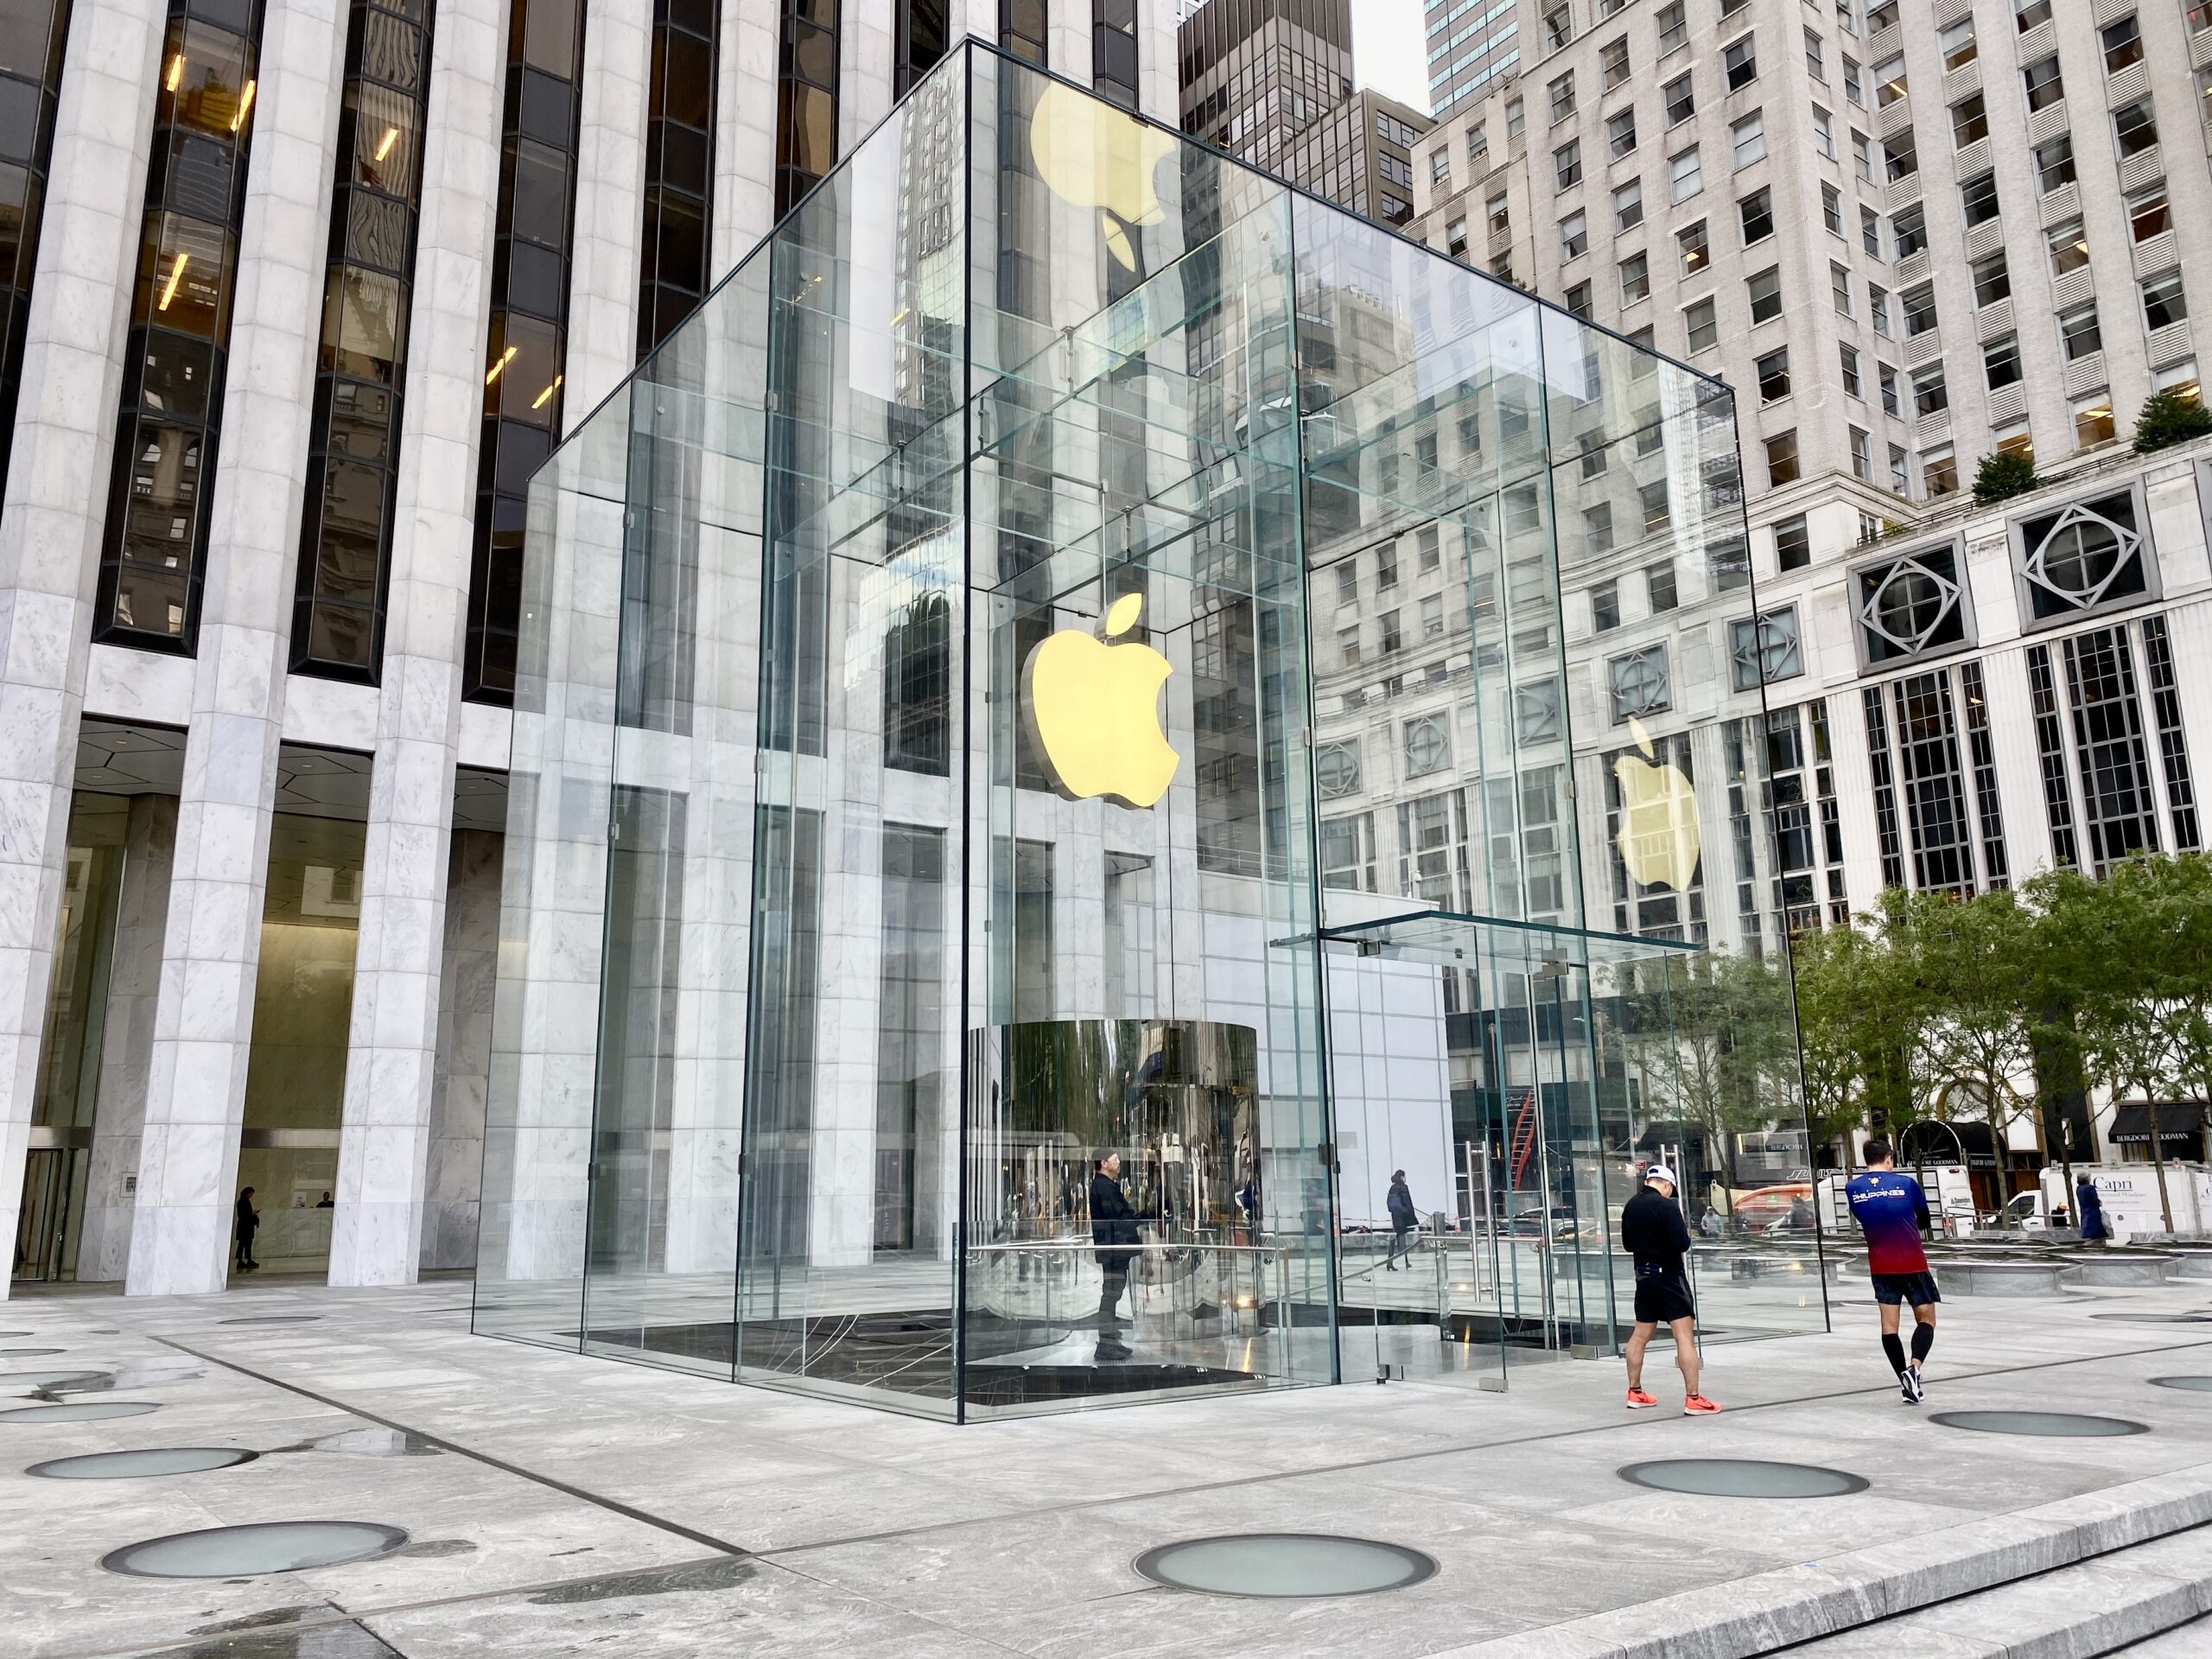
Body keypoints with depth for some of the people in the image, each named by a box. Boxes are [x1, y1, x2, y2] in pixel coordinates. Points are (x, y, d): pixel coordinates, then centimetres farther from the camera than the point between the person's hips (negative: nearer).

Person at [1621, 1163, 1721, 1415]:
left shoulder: (1630, 1206, 5)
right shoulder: (1666, 1205, -16)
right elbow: (1683, 1243, -20)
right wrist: (1684, 1231, 0)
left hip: (1644, 1276, 7)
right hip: (1669, 1275, -7)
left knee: (1641, 1335, 16)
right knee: (1685, 1336, -6)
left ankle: (1635, 1393, 24)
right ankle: (1693, 1399, -10)